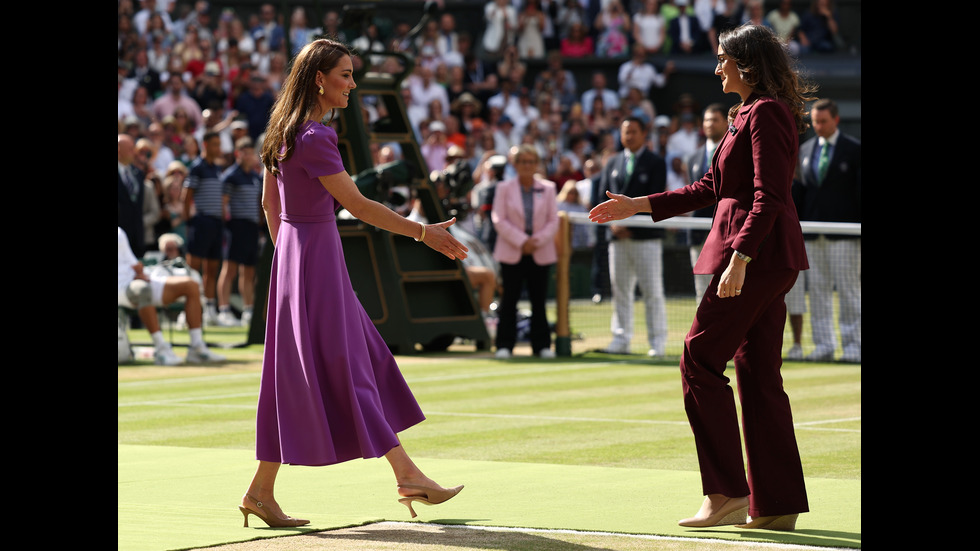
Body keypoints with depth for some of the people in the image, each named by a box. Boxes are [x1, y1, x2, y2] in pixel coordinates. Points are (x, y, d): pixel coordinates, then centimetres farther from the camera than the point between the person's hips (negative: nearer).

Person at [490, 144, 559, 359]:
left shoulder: (547, 188, 6)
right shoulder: (504, 188, 2)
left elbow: (553, 221, 3)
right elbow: (499, 220, -4)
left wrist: (537, 241, -11)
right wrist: (521, 242, -13)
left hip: (540, 253, 1)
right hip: (511, 252, -1)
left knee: (539, 300, 4)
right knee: (509, 300, -2)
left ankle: (542, 345, 9)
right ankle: (504, 346, 2)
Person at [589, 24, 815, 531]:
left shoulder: (764, 114, -12)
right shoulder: (750, 113, 19)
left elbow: (768, 199, -21)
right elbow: (712, 188, 24)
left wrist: (739, 258, -28)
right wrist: (639, 206, 24)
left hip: (757, 254, -10)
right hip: (769, 262, 10)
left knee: (700, 360, -7)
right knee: (757, 373, 8)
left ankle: (726, 493, -8)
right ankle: (776, 503, 8)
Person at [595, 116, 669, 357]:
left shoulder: (656, 163, 2)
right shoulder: (613, 163, 16)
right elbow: (603, 195, 13)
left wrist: (629, 224, -11)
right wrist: (613, 223, -3)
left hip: (646, 235, -4)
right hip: (618, 237, 4)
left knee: (652, 290, -6)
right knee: (620, 289, 5)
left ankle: (657, 341, -3)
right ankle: (621, 339, 10)